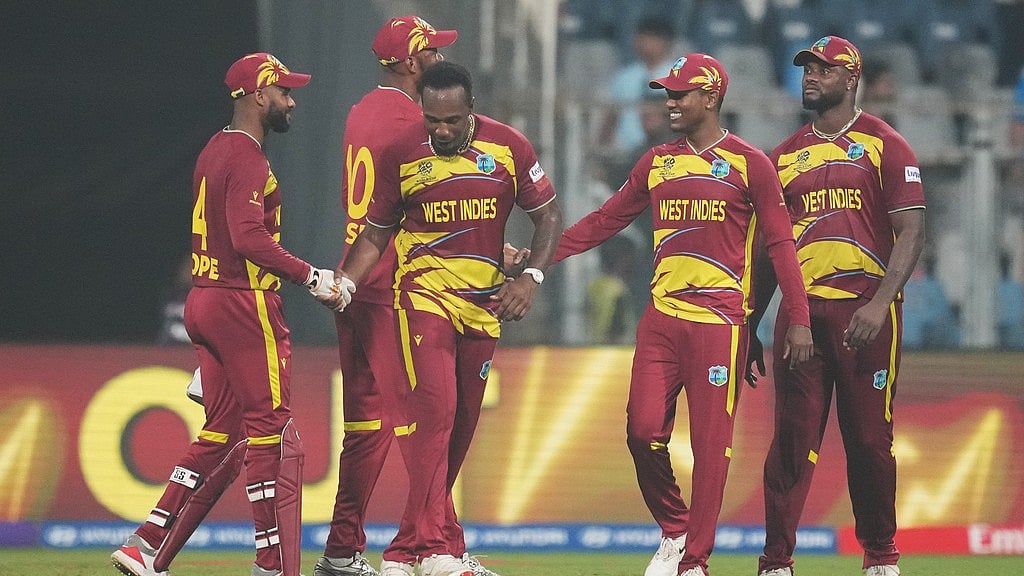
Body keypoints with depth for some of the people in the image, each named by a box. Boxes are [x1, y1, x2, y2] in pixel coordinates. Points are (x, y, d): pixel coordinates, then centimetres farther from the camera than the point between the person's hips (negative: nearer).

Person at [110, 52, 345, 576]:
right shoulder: (247, 159, -13)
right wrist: (309, 277, -20)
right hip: (244, 304, -10)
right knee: (271, 434, -6)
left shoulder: (214, 152, 17)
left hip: (203, 302, 10)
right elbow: (249, 237, -24)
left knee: (221, 436, 13)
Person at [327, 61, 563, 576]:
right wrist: (345, 280, -10)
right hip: (423, 296, -3)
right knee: (434, 409, -20)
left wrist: (531, 277, -9)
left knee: (461, 423, 7)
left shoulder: (509, 147, -2)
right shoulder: (401, 153, -3)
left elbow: (548, 217, 6)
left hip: (483, 303, 3)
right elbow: (376, 232, 6)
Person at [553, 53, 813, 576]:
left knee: (711, 443, -5)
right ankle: (673, 530, 19)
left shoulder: (748, 164, 0)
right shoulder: (656, 164, 14)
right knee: (643, 430, -3)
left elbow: (780, 244, -2)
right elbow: (605, 221, 18)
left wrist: (799, 319, -8)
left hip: (720, 322, -4)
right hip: (661, 317, 4)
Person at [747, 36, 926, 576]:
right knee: (792, 437, -3)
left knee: (870, 439, 2)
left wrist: (879, 304, -17)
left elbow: (911, 232, -4)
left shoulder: (884, 146, 3)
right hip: (800, 311, 3)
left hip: (864, 311, -3)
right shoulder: (785, 155, 16)